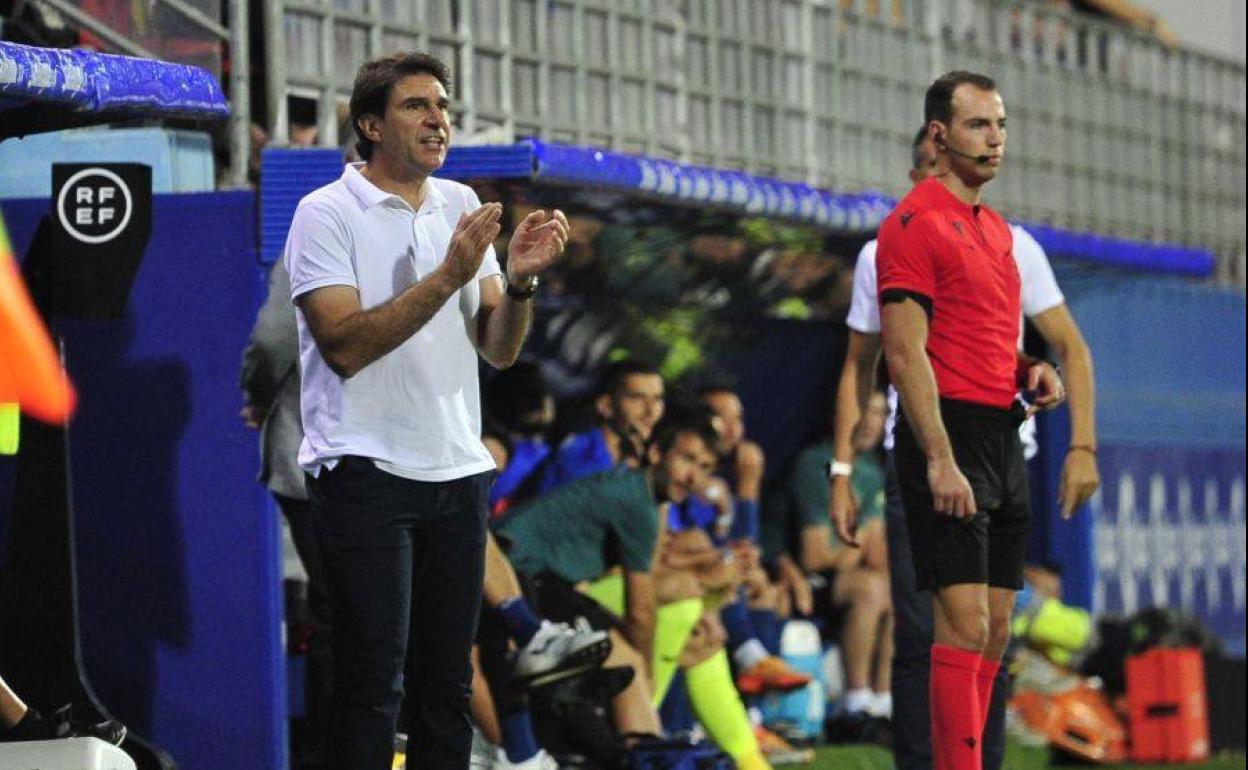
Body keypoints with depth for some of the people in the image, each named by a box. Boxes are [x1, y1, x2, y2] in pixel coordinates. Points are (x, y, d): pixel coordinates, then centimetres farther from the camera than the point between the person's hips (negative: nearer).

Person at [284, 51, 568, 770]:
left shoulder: (463, 206, 11)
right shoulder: (327, 213, -6)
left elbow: (499, 349, 9)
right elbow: (345, 346, -17)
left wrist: (521, 280, -11)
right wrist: (448, 275, -22)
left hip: (458, 468, 6)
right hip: (367, 467, -6)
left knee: (448, 682, 8)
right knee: (373, 682, -6)